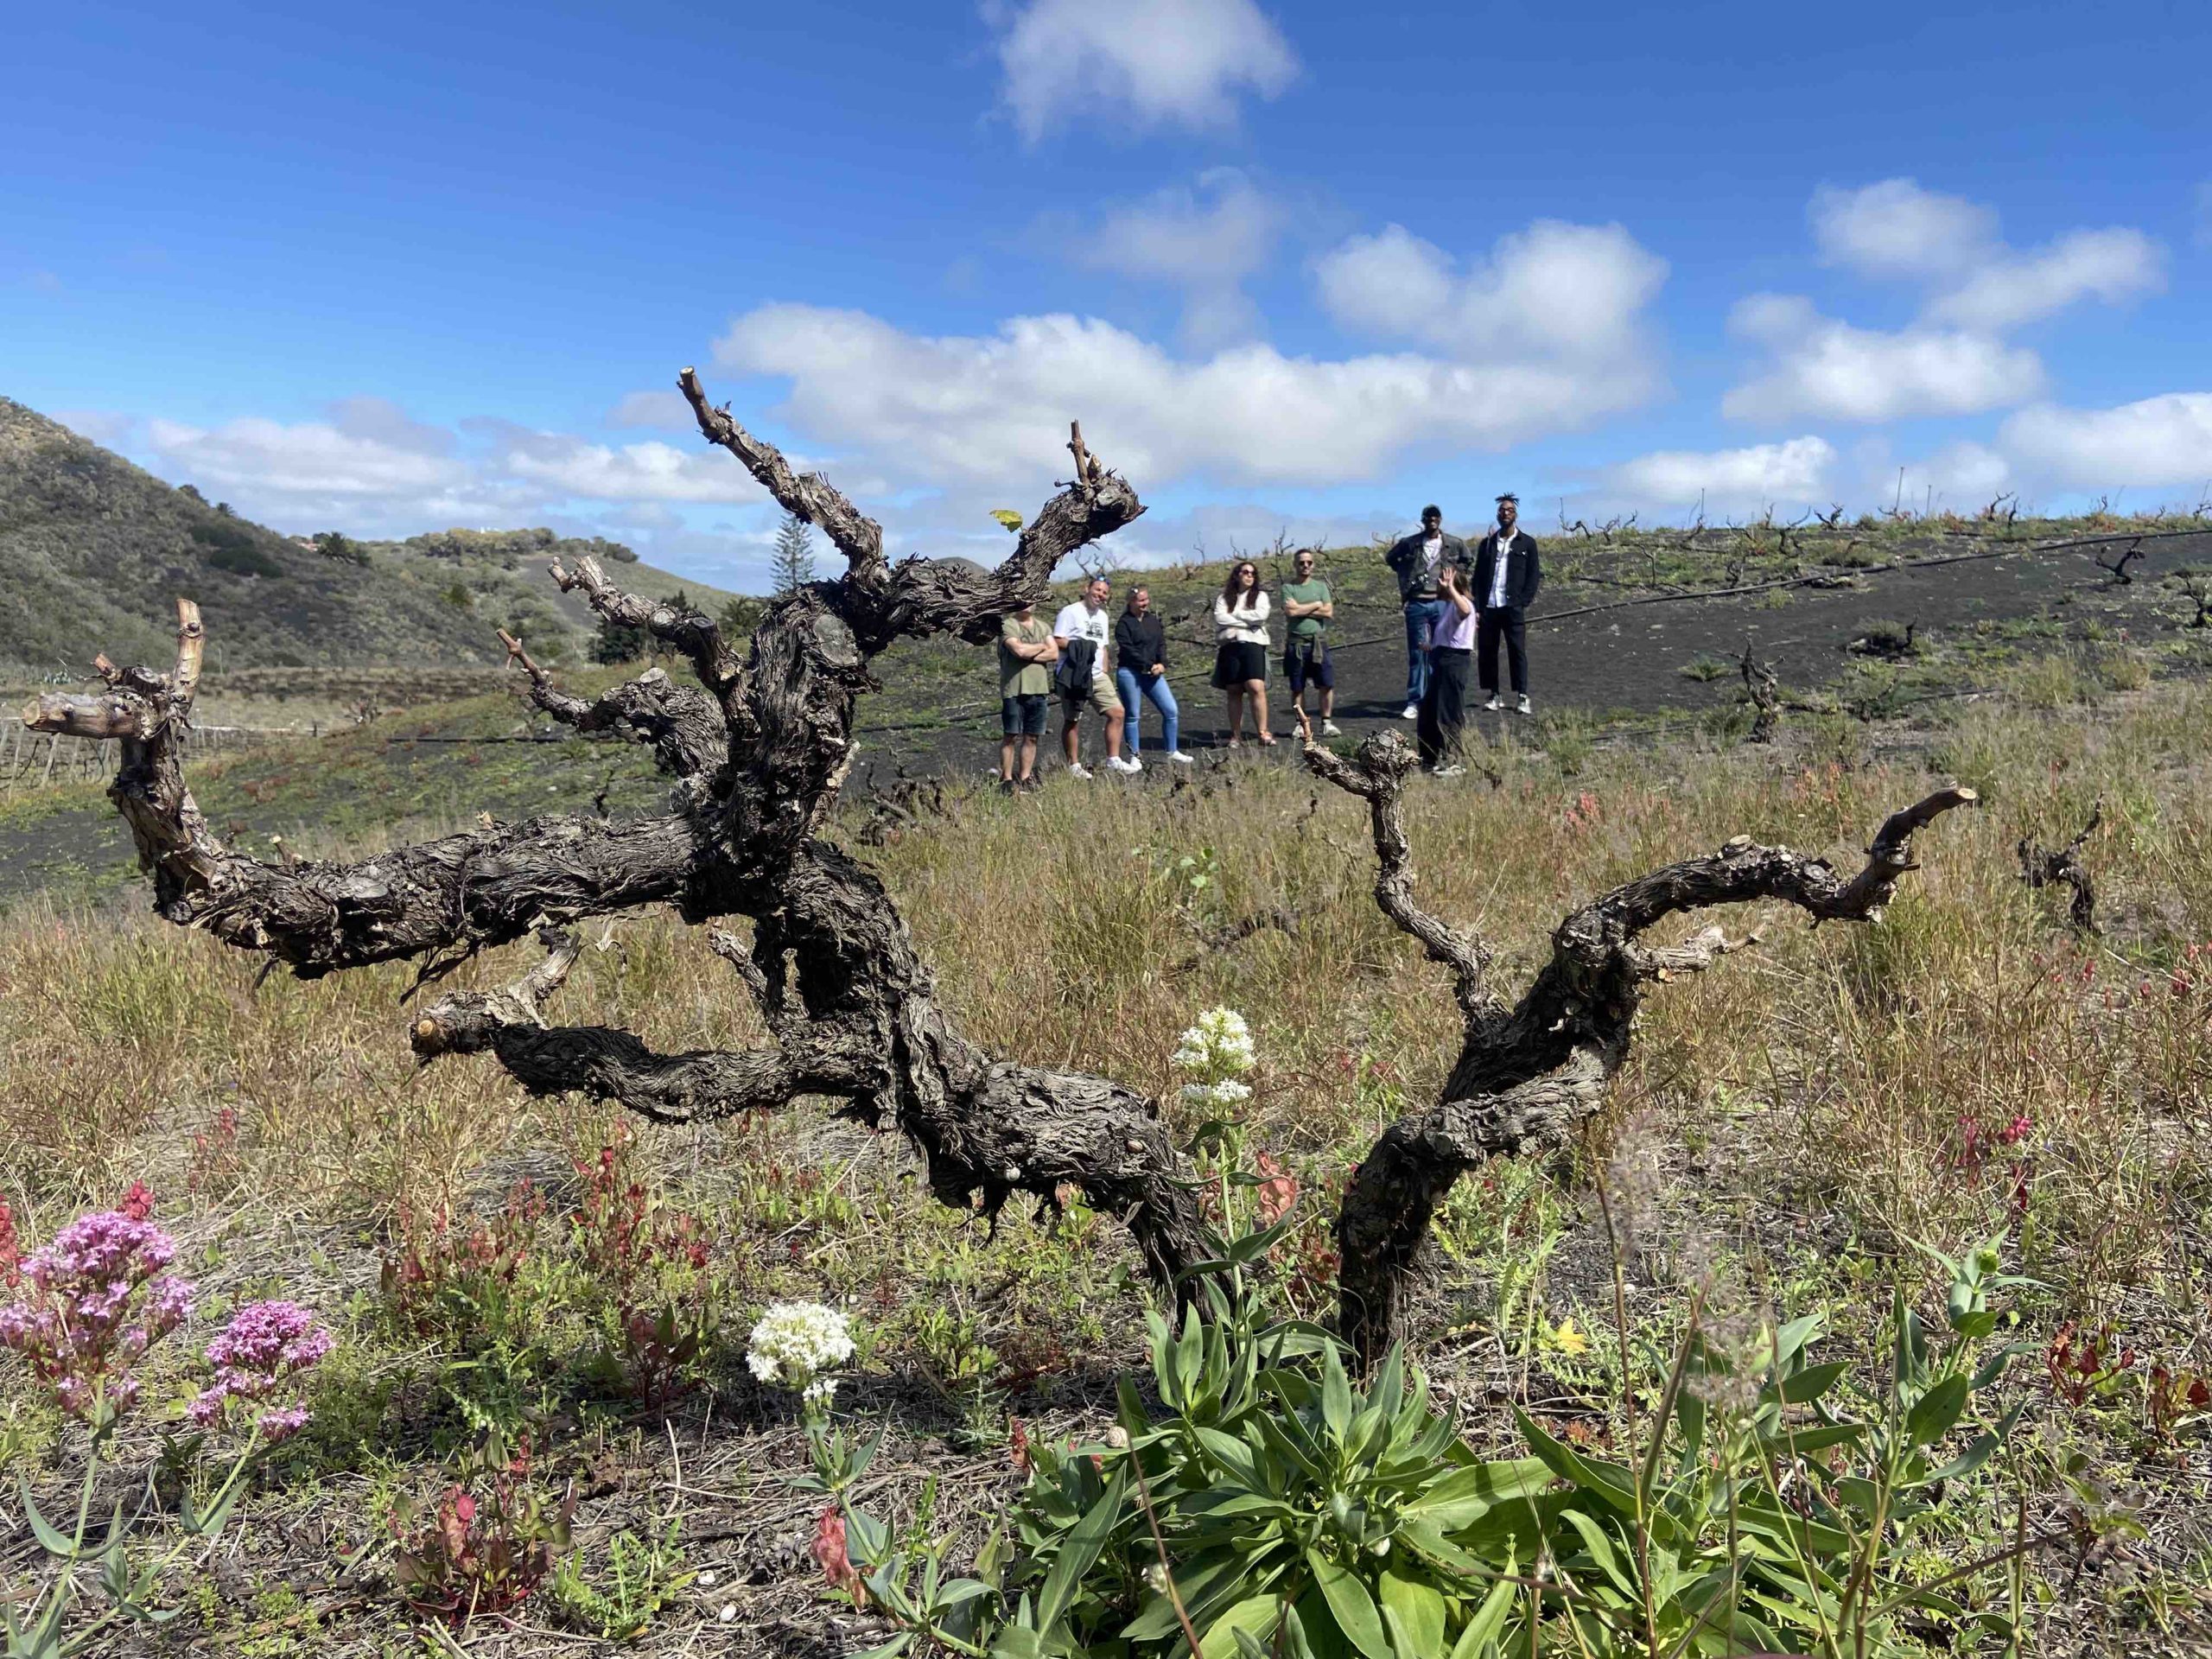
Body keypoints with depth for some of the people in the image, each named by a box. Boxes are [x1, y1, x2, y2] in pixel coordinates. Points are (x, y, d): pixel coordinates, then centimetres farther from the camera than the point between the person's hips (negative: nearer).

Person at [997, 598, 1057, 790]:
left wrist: (1029, 655, -10)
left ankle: (1025, 779, 13)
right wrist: (1041, 647, 0)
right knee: (1010, 736, -3)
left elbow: (1054, 654, 1)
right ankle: (1007, 780, 1)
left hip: (1039, 689, 5)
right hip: (1014, 690, -5)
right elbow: (1019, 650, -18)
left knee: (1032, 737, 6)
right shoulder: (1008, 626, -1)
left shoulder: (1043, 627, 15)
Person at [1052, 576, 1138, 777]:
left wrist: (1104, 670, 18)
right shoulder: (1070, 612, -6)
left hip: (1097, 676, 7)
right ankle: (1074, 766, 7)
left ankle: (1113, 759, 5)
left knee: (1116, 712, -1)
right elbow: (1056, 642, -12)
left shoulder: (1102, 616, 19)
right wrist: (1079, 646, -20)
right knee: (1073, 721, 0)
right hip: (1074, 676, -7)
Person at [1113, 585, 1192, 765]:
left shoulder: (1153, 621, 13)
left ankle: (1172, 752, 11)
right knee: (1132, 715, 1)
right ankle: (1134, 757, 10)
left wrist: (1162, 664, -9)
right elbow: (1128, 650, -13)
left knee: (1172, 711, -1)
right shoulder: (1124, 623, -5)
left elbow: (1161, 644, 9)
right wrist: (1149, 666, -17)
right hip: (1129, 673, -5)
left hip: (1153, 673, 5)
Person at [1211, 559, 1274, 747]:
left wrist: (1235, 615, -1)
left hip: (1253, 645, -1)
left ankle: (1262, 732, -14)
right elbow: (1220, 618, -4)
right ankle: (1236, 736, 3)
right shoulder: (1224, 597, 14)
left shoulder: (1260, 595, 13)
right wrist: (1248, 622, -5)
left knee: (1256, 688, -17)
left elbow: (1261, 615, -6)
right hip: (1230, 646, 1)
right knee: (1234, 692, 1)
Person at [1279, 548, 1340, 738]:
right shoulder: (1288, 587, 2)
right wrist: (1316, 605, -4)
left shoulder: (1320, 585, 10)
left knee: (1327, 684, -3)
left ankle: (1326, 723, 5)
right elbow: (1291, 611, -15)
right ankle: (1300, 724, 13)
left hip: (1319, 641, 2)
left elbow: (1329, 612, -3)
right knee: (1297, 687, 4)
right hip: (1296, 643, -2)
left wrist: (1301, 609, -7)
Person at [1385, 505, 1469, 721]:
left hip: (1442, 603, 1)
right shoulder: (1409, 543, 1)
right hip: (1416, 604, -1)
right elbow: (1390, 558, 18)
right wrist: (1406, 576, 10)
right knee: (1417, 654, 0)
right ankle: (1414, 703, 3)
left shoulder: (1454, 544, 4)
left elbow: (1466, 561, 22)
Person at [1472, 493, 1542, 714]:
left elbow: (1534, 575, 4)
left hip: (1513, 607, -3)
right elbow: (1478, 575, 12)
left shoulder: (1527, 543, 7)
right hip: (1488, 607, 3)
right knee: (1487, 652, 2)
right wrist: (1478, 605, 1)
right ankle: (1493, 696, 9)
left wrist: (1524, 602, -7)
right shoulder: (1487, 543, 14)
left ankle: (1523, 697, -2)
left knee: (1518, 652, -4)